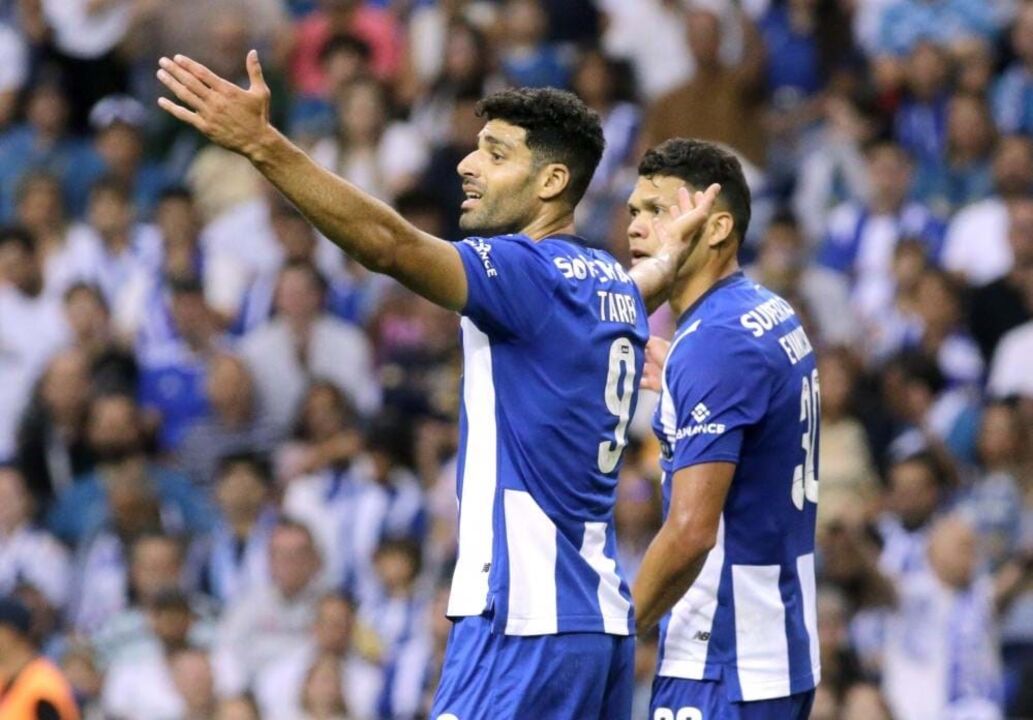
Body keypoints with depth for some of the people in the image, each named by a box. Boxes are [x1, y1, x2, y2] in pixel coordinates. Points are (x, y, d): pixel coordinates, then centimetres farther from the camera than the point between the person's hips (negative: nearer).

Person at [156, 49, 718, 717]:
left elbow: (390, 244, -26)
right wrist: (682, 241, 65)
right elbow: (652, 279, 41)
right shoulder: (612, 283, 15)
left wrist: (261, 142, -33)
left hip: (526, 621, -9)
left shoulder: (528, 270, -11)